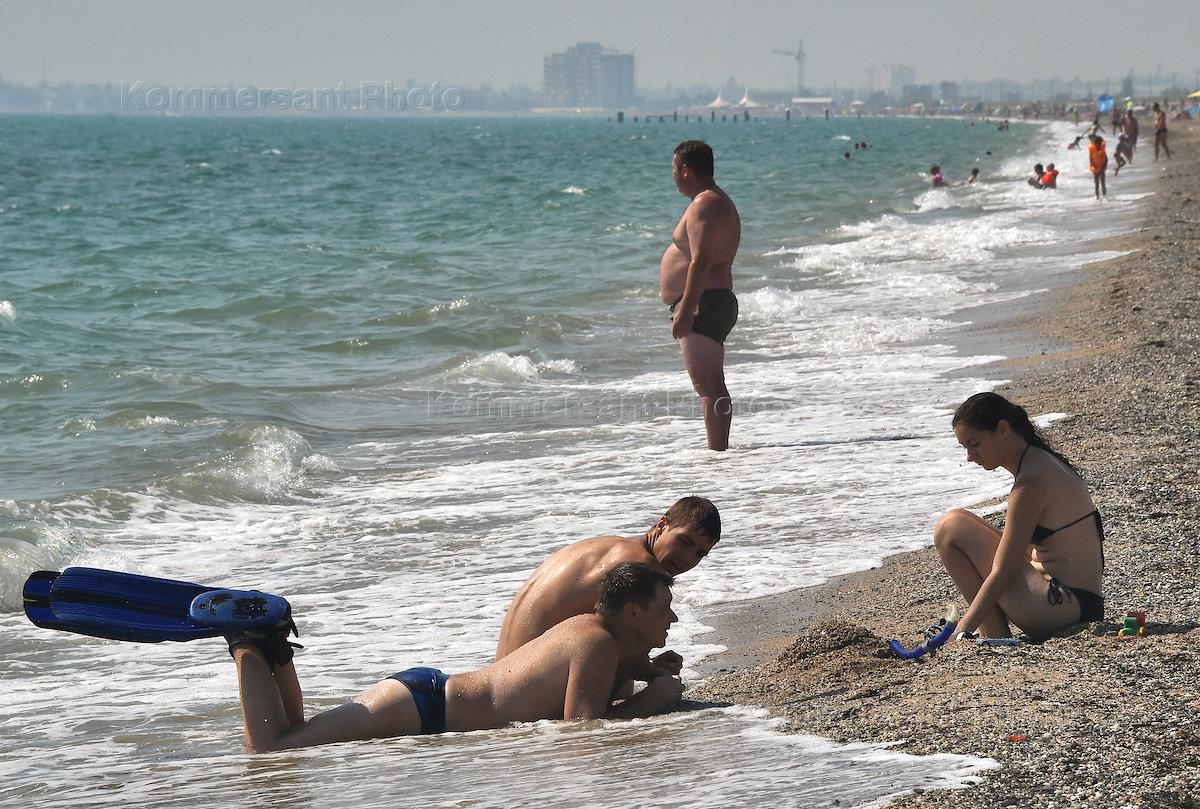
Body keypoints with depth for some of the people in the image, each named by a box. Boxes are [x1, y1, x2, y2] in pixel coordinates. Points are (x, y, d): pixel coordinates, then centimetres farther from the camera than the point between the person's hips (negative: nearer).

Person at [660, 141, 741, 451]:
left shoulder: (704, 205, -14)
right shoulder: (719, 202, 20)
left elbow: (701, 262, -24)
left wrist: (685, 311, -26)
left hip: (702, 305, -11)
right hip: (719, 303, 11)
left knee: (708, 387, -13)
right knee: (713, 387, 14)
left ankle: (717, 452, -17)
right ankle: (720, 450, 17)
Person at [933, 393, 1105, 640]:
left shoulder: (1032, 481, -17)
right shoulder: (1043, 463, 14)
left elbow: (1002, 572, -18)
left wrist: (962, 631, -17)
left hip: (1066, 605, -11)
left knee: (950, 528, -8)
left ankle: (996, 639, -7)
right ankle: (988, 630, 11)